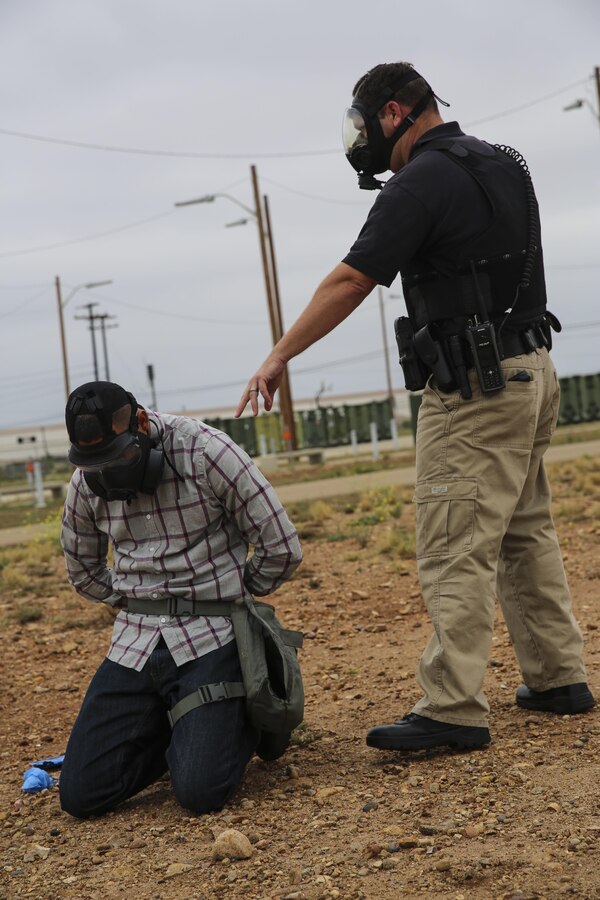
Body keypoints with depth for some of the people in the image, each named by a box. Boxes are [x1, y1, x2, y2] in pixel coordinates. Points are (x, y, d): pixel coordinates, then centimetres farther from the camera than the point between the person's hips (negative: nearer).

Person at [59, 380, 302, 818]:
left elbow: (281, 548, -9)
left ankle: (242, 720, 15)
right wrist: (136, 603, 10)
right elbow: (83, 570, 20)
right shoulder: (85, 483, 2)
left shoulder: (207, 453, -14)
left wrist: (229, 597, 5)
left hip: (210, 638, -5)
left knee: (200, 791, -18)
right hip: (135, 642, 5)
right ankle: (169, 728, 22)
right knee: (80, 795, -3)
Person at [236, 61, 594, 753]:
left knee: (456, 550, -9)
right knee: (525, 534, 16)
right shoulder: (505, 165, 15)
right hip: (531, 370, 10)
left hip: (473, 386, -10)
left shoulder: (421, 182, -13)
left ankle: (452, 710, -8)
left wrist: (278, 357, -6)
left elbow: (348, 283, -13)